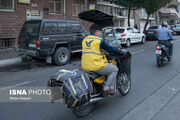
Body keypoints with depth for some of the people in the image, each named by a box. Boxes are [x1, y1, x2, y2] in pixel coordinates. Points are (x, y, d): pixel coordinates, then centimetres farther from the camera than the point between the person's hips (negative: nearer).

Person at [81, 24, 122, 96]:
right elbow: (110, 49, -3)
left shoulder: (84, 40, 12)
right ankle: (106, 89, 7)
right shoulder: (99, 40, -10)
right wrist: (119, 51, 14)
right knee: (114, 69, 11)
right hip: (97, 67, -8)